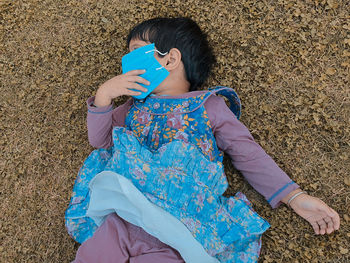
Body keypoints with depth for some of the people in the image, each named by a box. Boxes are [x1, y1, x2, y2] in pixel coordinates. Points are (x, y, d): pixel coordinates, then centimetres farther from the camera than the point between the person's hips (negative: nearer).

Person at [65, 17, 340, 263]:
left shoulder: (210, 106, 8)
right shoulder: (136, 106, 22)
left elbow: (249, 155, 7)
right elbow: (100, 140, 18)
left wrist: (295, 197, -1)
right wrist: (103, 96, 1)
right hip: (120, 219, 4)